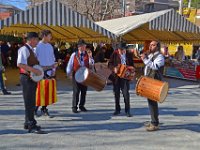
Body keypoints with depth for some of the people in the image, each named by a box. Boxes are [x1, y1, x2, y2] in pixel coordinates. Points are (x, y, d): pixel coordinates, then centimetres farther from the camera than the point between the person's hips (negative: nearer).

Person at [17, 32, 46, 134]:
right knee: (29, 102, -8)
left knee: (31, 102, 15)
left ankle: (28, 123, 26)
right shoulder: (24, 49, -13)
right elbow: (20, 64, -26)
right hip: (27, 78, -10)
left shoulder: (31, 50, 17)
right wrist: (34, 70, -25)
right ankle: (32, 126, -4)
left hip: (32, 78, 10)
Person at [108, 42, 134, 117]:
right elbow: (109, 64, 0)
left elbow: (132, 65, 13)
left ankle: (127, 110, 4)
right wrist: (114, 68, -19)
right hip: (116, 76, 1)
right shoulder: (114, 54, 0)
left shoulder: (129, 55, 5)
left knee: (126, 93, -5)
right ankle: (117, 109, 22)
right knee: (116, 93, 9)